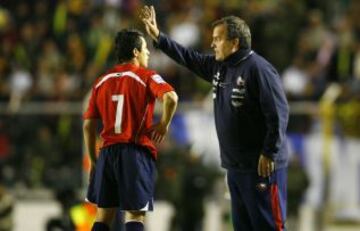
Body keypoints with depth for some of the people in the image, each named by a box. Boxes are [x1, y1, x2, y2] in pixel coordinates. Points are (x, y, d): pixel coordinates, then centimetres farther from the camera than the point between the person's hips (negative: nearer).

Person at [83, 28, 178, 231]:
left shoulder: (102, 81, 13)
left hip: (109, 152, 5)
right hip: (137, 152, -5)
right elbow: (171, 98, -23)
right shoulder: (146, 77, -3)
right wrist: (164, 125, -7)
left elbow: (88, 125, 12)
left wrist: (94, 161, 18)